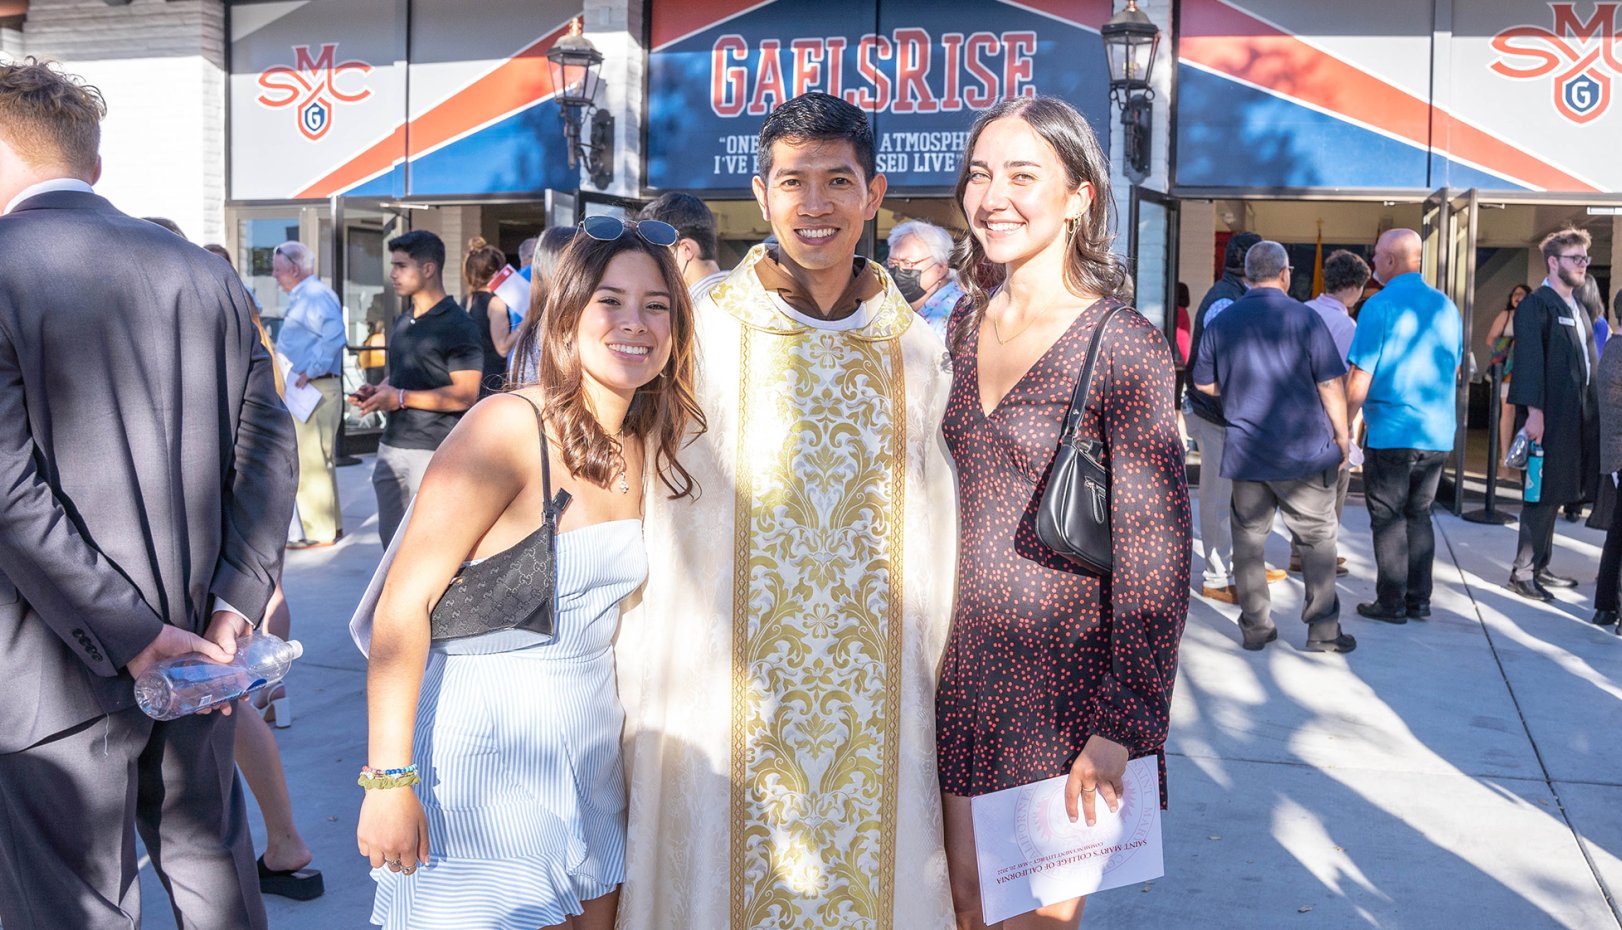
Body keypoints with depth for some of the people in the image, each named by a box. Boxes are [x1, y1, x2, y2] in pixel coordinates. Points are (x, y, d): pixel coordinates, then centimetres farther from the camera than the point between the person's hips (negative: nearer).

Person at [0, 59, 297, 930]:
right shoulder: (204, 270, 4)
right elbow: (267, 443, 1)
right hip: (201, 644, 5)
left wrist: (136, 638, -17)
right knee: (212, 860, 23)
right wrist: (234, 604, -4)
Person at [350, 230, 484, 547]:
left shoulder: (458, 326, -11)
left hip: (433, 451, -8)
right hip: (392, 446, 8)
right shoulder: (403, 322, 16)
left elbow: (465, 394, -18)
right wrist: (377, 391, 4)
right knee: (391, 539, 13)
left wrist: (401, 398, -19)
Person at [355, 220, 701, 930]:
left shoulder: (645, 446, 5)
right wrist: (389, 779, -23)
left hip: (590, 753, 7)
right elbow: (403, 605, -20)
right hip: (484, 750, -7)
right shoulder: (511, 430, -18)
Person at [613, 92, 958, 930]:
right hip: (725, 710, -2)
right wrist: (643, 698, -4)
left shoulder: (919, 353, 3)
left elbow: (935, 546, 8)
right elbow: (654, 533, -3)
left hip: (877, 717, 2)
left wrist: (939, 695, 9)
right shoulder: (701, 336, -5)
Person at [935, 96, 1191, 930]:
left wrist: (1121, 730, -16)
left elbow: (1155, 556, -13)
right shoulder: (965, 325, 6)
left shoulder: (1123, 345, -12)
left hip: (1063, 691, -5)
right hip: (963, 674, 5)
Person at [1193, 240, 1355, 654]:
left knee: (1248, 535, 10)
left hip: (1245, 450, 3)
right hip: (1304, 450, -3)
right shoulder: (1303, 317, -8)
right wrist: (1341, 437, 2)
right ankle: (1322, 630, 9)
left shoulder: (1223, 321, 2)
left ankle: (1255, 627, 13)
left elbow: (1204, 383, 9)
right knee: (1318, 536, 7)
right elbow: (1331, 384, -8)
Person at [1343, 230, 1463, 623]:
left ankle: (1391, 602, 8)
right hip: (1437, 433, 6)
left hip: (1391, 433, -6)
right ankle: (1419, 600, 19)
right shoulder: (1446, 307, 8)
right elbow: (1454, 371, 17)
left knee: (1389, 519, 4)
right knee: (1419, 516, 15)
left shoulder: (1380, 306, -12)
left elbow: (1360, 379, -13)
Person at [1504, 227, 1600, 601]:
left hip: (1577, 419, 8)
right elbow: (1529, 361, -17)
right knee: (1542, 497, -3)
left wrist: (1593, 412, 11)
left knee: (1554, 496, 14)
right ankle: (1522, 573, 5)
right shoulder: (1536, 305, -10)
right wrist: (1534, 413, -23)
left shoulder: (1578, 309, 17)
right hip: (1550, 418, -8)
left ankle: (1539, 568, 22)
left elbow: (1588, 364, 16)